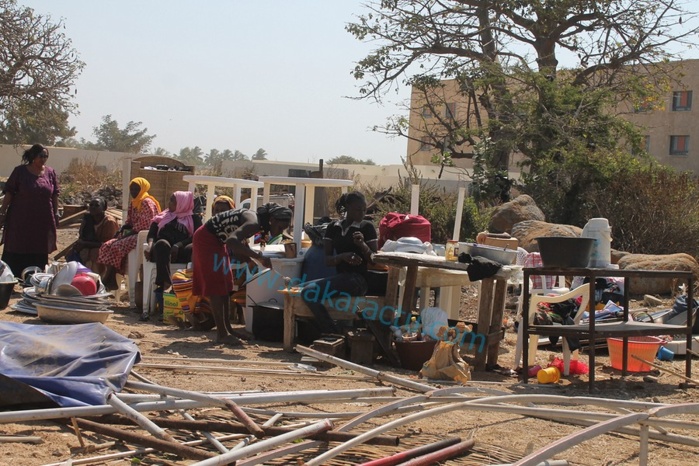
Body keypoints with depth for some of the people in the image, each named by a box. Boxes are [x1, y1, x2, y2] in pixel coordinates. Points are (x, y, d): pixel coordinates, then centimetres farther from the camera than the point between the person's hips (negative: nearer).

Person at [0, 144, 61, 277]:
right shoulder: (20, 171, -5)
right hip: (21, 219, -3)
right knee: (16, 251, 2)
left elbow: (55, 195, 9)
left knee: (39, 251, 7)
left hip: (43, 220, 3)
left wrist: (56, 214, 7)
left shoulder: (50, 172, 4)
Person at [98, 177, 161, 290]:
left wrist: (129, 233, -17)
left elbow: (146, 224, -19)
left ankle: (106, 281, -19)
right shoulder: (133, 203, 18)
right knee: (106, 246, -7)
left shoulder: (147, 202, -10)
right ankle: (111, 280, -18)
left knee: (117, 247, -25)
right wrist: (122, 230, 1)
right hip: (133, 234, 10)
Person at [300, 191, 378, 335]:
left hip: (358, 280, -6)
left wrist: (363, 245, -19)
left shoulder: (367, 227, 0)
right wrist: (343, 256, -15)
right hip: (341, 277, 6)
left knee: (310, 292, -21)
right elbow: (327, 260, 6)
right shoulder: (333, 227, 12)